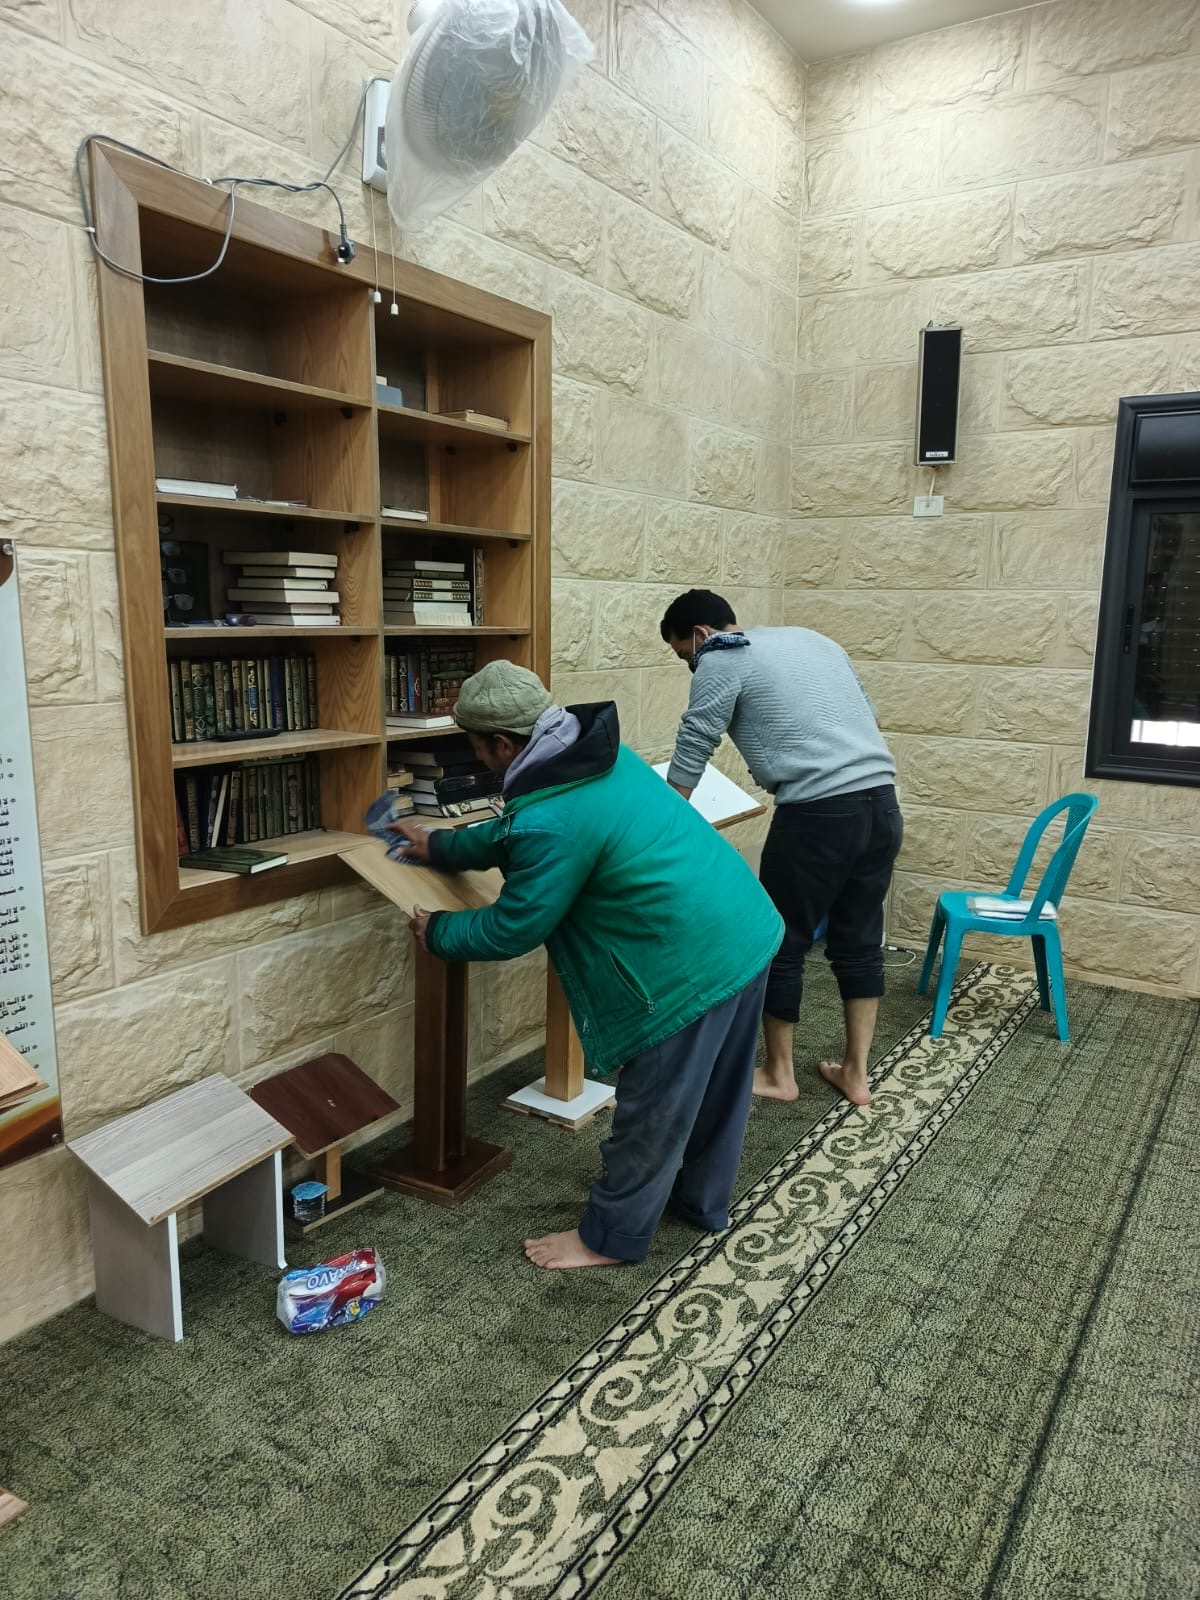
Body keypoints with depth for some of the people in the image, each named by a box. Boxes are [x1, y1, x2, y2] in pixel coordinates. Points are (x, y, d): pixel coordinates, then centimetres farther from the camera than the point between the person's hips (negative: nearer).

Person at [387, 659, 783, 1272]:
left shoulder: (551, 821, -24)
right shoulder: (597, 753, 6)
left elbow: (509, 930, -11)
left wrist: (437, 932, 8)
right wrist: (438, 845, 32)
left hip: (695, 965, -10)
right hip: (748, 929, 10)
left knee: (650, 1112, 9)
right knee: (715, 1090, 25)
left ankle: (610, 1237, 29)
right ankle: (702, 1200, 46)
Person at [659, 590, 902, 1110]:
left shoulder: (721, 663, 1)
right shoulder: (813, 639, 23)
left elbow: (691, 754, 2)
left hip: (817, 814, -7)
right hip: (882, 803, 8)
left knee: (782, 945, 9)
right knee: (859, 944, 17)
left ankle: (779, 1075, 23)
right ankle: (856, 1074, 27)